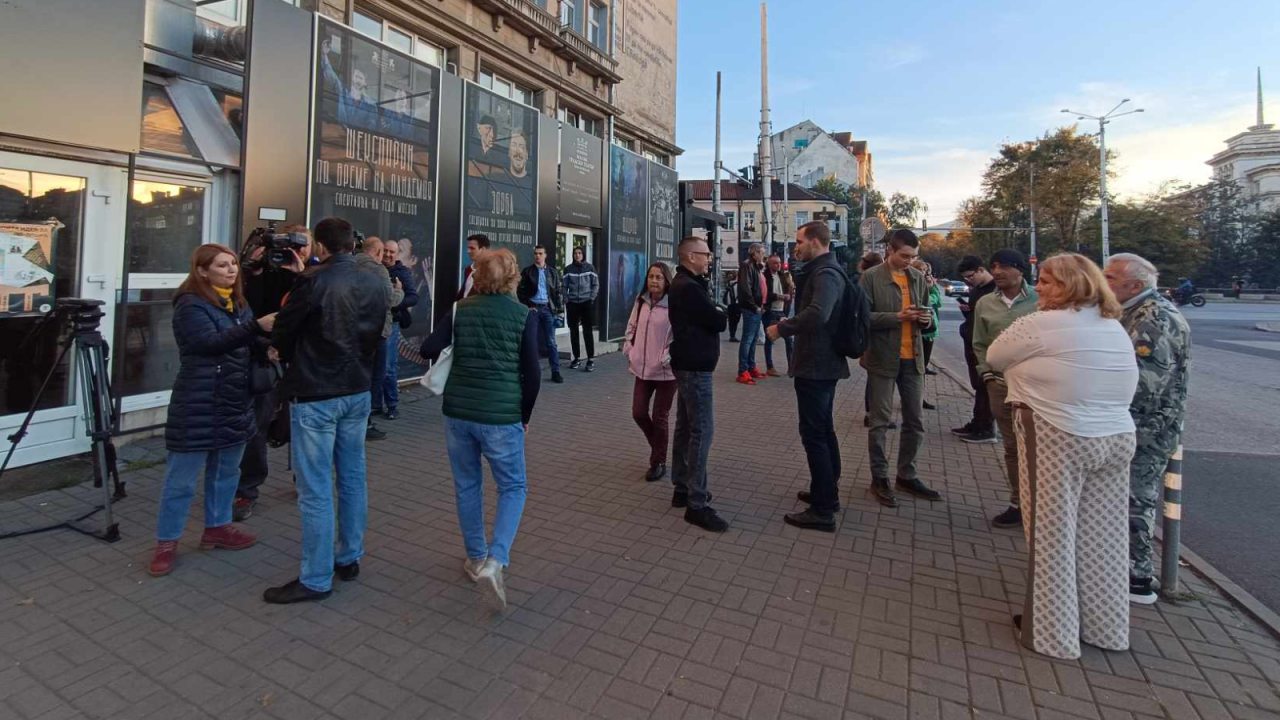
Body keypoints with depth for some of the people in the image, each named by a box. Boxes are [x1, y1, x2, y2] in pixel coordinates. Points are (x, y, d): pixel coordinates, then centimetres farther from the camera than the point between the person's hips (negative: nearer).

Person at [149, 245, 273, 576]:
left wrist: (269, 340, -9)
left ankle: (217, 528, 30)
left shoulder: (238, 303, 12)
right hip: (198, 406, -7)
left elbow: (247, 345, 13)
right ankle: (166, 543, 15)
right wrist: (257, 327, -38)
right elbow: (211, 343, -26)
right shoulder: (190, 305, -11)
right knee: (182, 477, 3)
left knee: (226, 471, 16)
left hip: (235, 403, 7)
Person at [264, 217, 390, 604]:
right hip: (358, 391, 6)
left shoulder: (313, 281, -14)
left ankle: (316, 578, 12)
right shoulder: (378, 283, 3)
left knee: (316, 489, 2)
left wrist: (288, 354, 16)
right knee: (353, 477, 16)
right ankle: (350, 558, 29)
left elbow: (281, 335, -4)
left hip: (314, 395, -6)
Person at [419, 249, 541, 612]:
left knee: (467, 486, 19)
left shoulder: (461, 310, 3)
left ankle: (476, 558, 32)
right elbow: (532, 371, -8)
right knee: (513, 487, 11)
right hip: (501, 415, -3)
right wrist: (525, 415, 4)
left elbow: (429, 350, -4)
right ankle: (494, 562, -6)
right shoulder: (525, 315, -5)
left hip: (458, 411, 3)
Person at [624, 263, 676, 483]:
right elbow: (631, 327, 16)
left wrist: (667, 359, -18)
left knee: (659, 418, 4)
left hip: (666, 371, -6)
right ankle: (658, 448, 36)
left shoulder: (673, 305, -14)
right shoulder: (640, 301, 5)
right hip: (643, 368, 6)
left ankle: (659, 462, 23)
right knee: (638, 413, 9)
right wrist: (629, 351, 7)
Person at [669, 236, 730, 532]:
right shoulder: (689, 288, -19)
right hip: (695, 367, -11)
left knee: (686, 427, 14)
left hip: (688, 364, 11)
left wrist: (713, 312, -6)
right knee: (702, 431, -10)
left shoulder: (685, 284, 16)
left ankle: (682, 488, 24)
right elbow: (719, 322, -18)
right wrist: (719, 313, 2)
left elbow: (708, 316, 14)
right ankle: (697, 504, -6)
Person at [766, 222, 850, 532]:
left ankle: (822, 511, 2)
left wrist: (781, 328, -24)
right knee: (824, 430, 19)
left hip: (815, 366, -11)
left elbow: (817, 314, -36)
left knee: (813, 435, -5)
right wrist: (790, 324, 11)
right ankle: (828, 493, 32)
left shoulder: (825, 274, -18)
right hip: (825, 363, 11)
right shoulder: (827, 271, 15)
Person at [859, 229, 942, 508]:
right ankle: (879, 478, 16)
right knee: (880, 421, 4)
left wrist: (927, 318, -4)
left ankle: (907, 476, 27)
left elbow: (924, 311, 19)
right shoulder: (871, 277, -7)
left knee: (915, 421, 12)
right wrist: (897, 316, -21)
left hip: (913, 358, 6)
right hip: (882, 357, -5)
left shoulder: (918, 277, 10)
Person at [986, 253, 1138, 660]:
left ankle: (1053, 634, 17)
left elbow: (994, 358, -3)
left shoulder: (1039, 325, -13)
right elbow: (1127, 386, 19)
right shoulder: (1116, 328, 12)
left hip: (1059, 442, -7)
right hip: (1117, 440, 7)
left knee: (1054, 538, 4)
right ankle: (1106, 627, 31)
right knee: (1102, 539, 16)